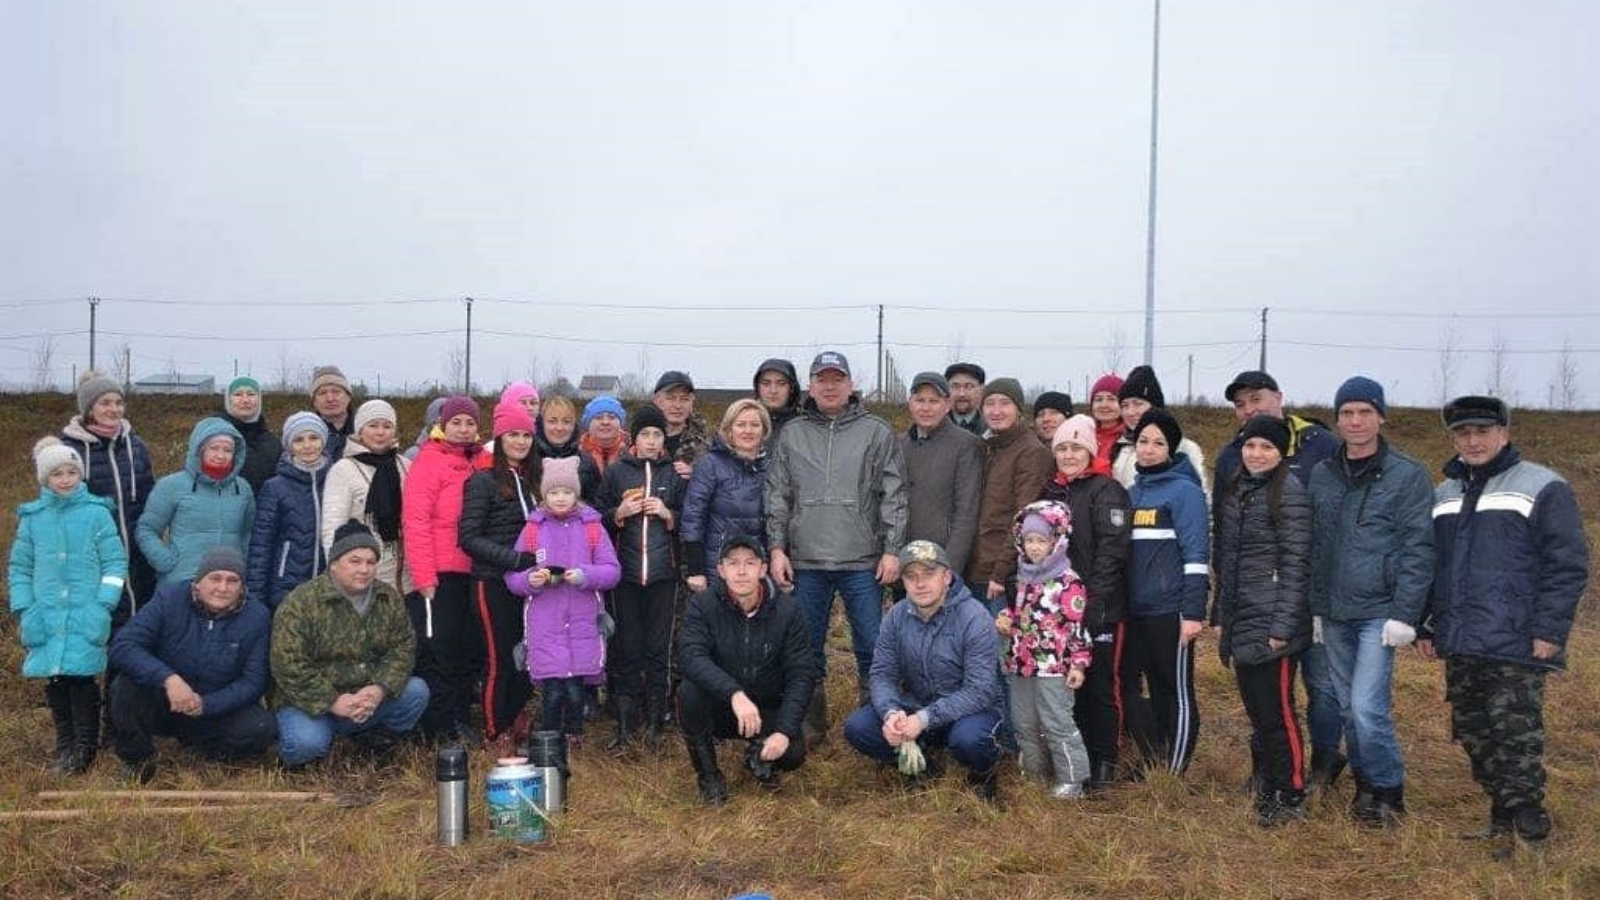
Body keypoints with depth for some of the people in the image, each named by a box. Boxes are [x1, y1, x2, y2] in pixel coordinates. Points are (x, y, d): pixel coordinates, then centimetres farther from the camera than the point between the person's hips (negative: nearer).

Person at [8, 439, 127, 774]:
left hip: (85, 617, -3)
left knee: (81, 678, -9)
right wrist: (24, 611, 2)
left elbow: (115, 563, 0)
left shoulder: (97, 513, 0)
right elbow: (19, 568, 12)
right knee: (55, 682, 5)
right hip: (45, 617, 3)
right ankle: (65, 747, 19)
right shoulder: (32, 517, 8)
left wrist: (104, 606, -9)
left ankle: (85, 748, 4)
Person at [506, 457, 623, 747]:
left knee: (574, 689, 1)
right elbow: (512, 578, 5)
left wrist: (584, 575, -17)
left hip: (583, 624, 0)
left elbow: (612, 571, -1)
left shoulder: (592, 527, 5)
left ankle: (574, 740, 20)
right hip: (544, 626, 0)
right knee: (552, 691, -4)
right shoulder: (532, 529, 6)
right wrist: (530, 579, -15)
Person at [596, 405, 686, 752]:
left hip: (663, 574, 0)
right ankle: (624, 724, 8)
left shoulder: (675, 474, 7)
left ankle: (654, 724, 9)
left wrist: (668, 514, -8)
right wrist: (619, 513, -9)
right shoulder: (616, 472, 6)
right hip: (625, 572, 0)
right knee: (626, 649, 1)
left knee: (658, 648, 1)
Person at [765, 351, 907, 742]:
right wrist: (777, 548, 2)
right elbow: (777, 497, 9)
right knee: (806, 647, 9)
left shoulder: (877, 432, 3)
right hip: (806, 562, 2)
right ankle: (811, 724, 22)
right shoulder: (791, 435, 10)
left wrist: (892, 550, -6)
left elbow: (893, 496, 0)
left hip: (862, 562, -2)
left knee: (871, 647, 0)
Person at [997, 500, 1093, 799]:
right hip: (1020, 665, 8)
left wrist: (1078, 662, -15)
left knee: (1057, 724, -5)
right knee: (1024, 724, 15)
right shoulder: (1022, 578, 11)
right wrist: (1005, 621, 4)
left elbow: (1078, 625, -12)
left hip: (1052, 667, -8)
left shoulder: (1069, 582, -12)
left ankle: (1072, 778, 5)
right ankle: (1035, 772, 29)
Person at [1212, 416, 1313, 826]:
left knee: (1276, 711, -2)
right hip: (1239, 622, 7)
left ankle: (1292, 796, 11)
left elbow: (1296, 563, -13)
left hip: (1272, 623, -7)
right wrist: (1220, 616, 14)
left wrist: (1282, 626, -16)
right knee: (1256, 710, 14)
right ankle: (1267, 787, 26)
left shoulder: (1289, 492, -9)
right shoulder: (1233, 491, 12)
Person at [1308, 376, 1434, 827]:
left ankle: (1389, 791, 7)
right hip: (1334, 614, 5)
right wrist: (1316, 607, 11)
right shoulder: (1322, 475, 9)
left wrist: (1404, 614, -14)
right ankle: (1365, 784, 27)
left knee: (1367, 706, -11)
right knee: (1347, 705, 12)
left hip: (1379, 612, -5)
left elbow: (1418, 549, -9)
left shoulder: (1408, 475, -5)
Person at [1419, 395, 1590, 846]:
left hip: (1516, 645, -6)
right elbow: (1426, 564, 21)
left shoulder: (1543, 487, -3)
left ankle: (1528, 829, 4)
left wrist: (1549, 630, -14)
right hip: (1459, 646, 7)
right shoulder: (1444, 495, 17)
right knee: (1473, 734, 11)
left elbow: (1567, 564, -8)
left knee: (1515, 735, -6)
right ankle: (1502, 820, 24)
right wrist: (1423, 626, 14)